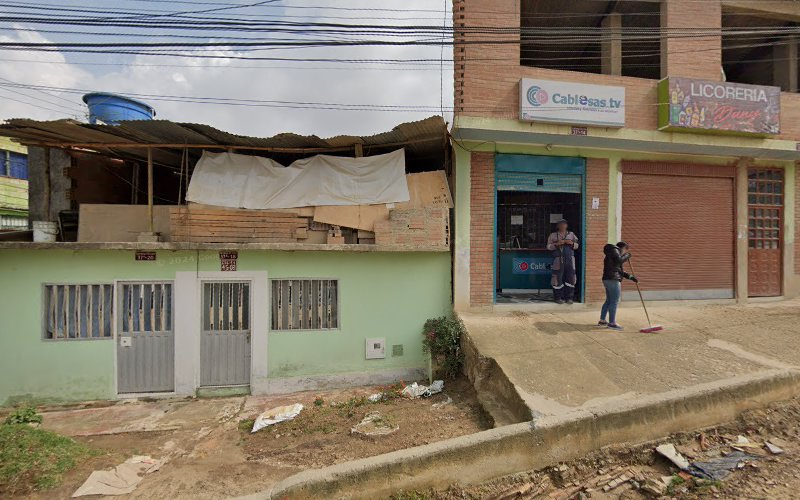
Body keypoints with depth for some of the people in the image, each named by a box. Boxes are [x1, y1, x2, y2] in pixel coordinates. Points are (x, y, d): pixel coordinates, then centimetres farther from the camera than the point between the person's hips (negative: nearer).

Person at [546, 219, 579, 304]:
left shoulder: (571, 234, 17)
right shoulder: (553, 235, 9)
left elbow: (576, 246, 15)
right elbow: (548, 246, 2)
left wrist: (571, 243, -6)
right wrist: (557, 244, -13)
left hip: (570, 259, 3)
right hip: (558, 259, -2)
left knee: (570, 278, -1)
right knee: (558, 278, -5)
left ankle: (569, 297, 9)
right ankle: (558, 298, 5)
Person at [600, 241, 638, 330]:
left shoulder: (611, 254, 26)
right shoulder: (614, 250, -2)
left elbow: (619, 270, 25)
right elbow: (619, 260, -20)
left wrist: (630, 277, 20)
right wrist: (627, 256, -2)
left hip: (607, 279, 10)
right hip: (613, 279, -10)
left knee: (609, 300, 14)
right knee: (614, 301, -7)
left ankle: (602, 320, 18)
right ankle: (612, 323, -5)